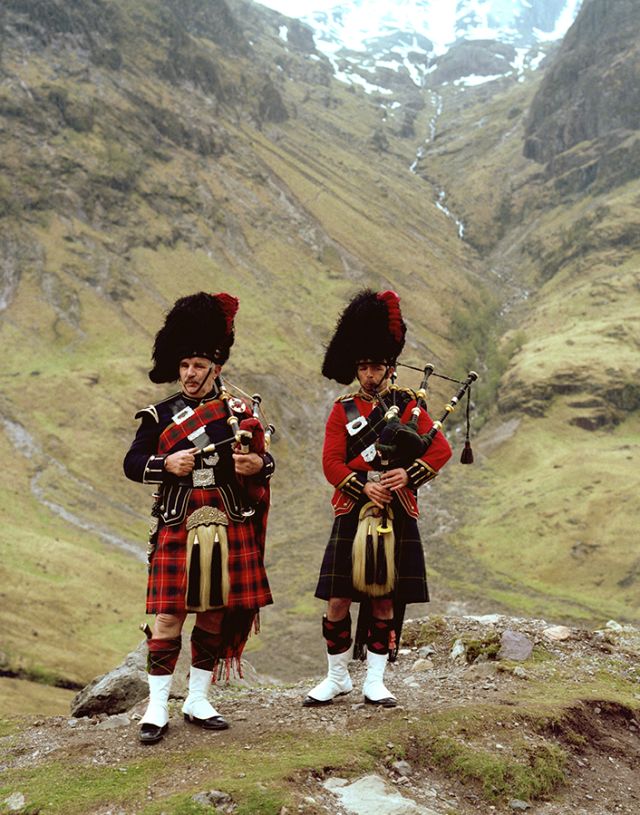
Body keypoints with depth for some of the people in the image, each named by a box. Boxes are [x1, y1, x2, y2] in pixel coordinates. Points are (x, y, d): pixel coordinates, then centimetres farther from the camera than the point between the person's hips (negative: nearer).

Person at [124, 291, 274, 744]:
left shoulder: (240, 412, 6)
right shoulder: (161, 415, 4)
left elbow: (264, 459, 10)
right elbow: (132, 464, 2)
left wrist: (259, 464, -14)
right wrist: (166, 464, -17)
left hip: (230, 532, 2)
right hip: (176, 532, -2)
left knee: (216, 616, 9)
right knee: (168, 617, -4)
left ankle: (198, 701, 22)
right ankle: (158, 707, 6)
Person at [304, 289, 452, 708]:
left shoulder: (408, 405, 7)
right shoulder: (343, 410, 5)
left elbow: (442, 449, -1)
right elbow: (332, 462, -3)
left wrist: (408, 474, -18)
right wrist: (363, 487, -19)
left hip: (397, 517, 0)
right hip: (352, 514, 0)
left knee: (385, 602, 6)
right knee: (338, 601, 0)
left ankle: (375, 681, 18)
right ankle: (338, 677, 17)